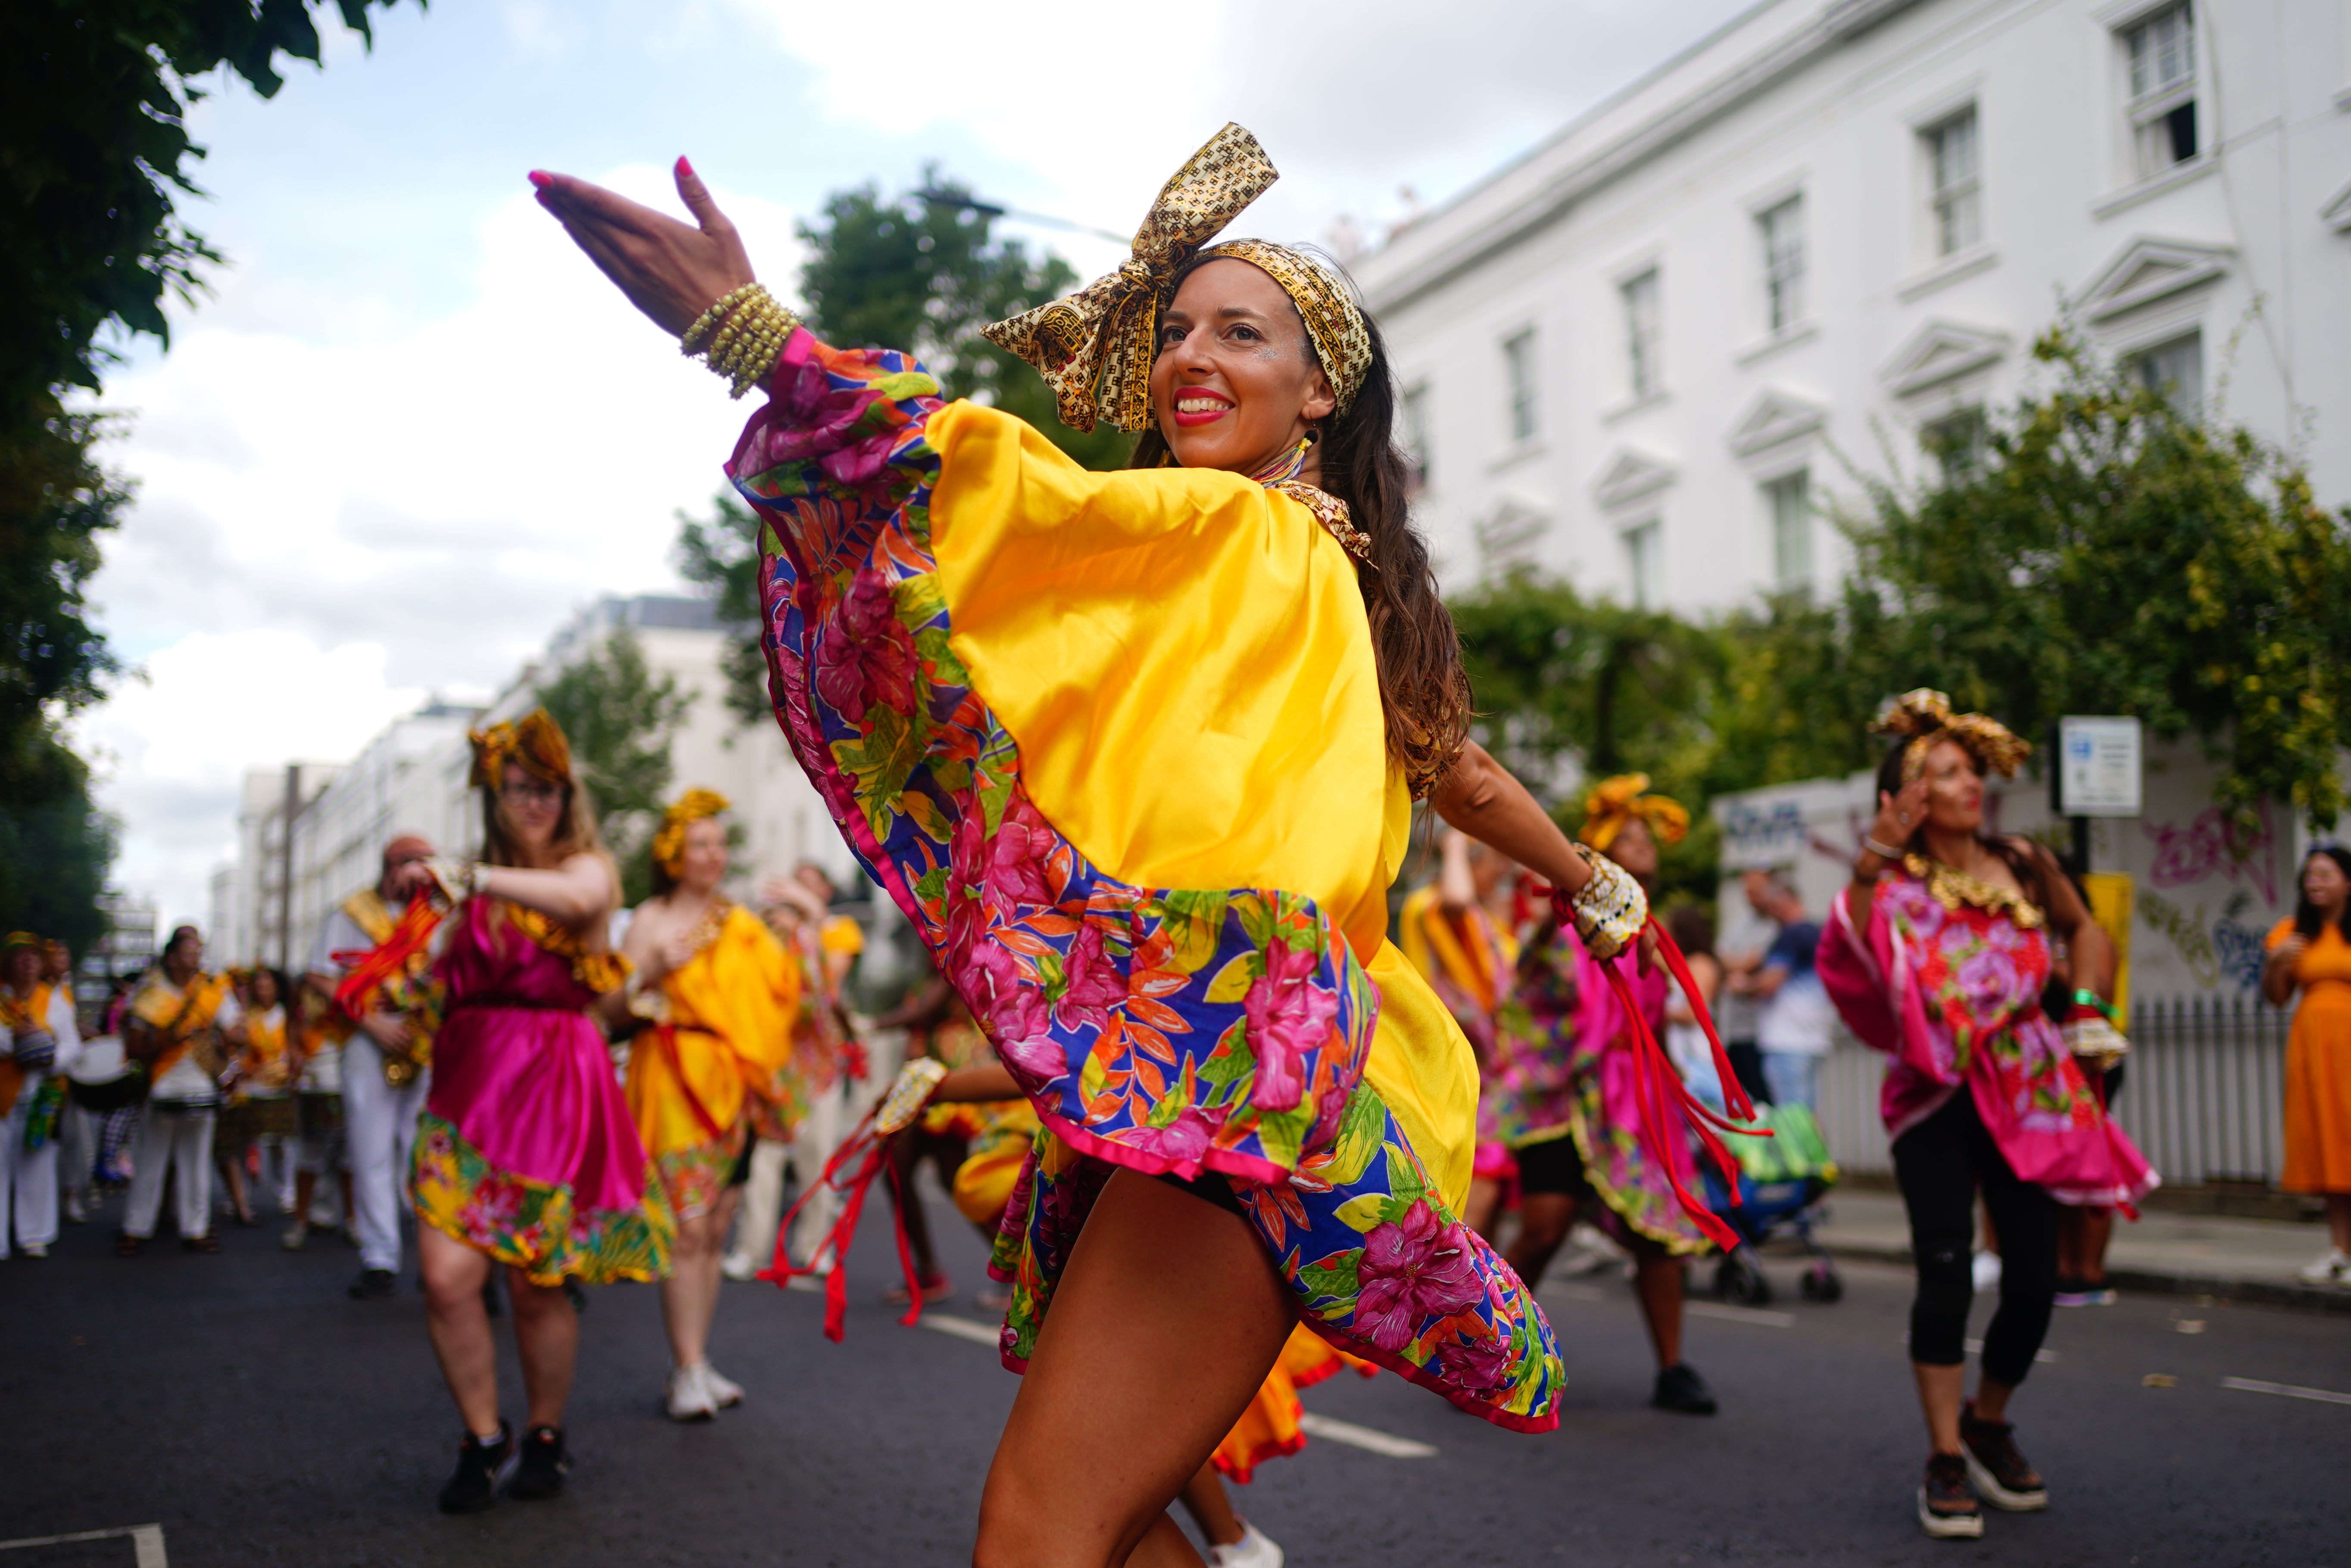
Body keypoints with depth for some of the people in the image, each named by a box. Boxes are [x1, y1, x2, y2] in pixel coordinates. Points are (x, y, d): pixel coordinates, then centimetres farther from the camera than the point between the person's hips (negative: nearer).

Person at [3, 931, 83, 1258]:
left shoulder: (56, 997, 10)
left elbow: (73, 1045, 7)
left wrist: (53, 1058, -13)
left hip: (44, 1093, 2)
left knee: (38, 1165, 6)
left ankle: (34, 1236, 15)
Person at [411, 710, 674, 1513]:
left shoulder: (589, 866, 0)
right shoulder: (475, 895, 17)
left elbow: (577, 897, -25)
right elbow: (429, 976, 20)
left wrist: (471, 877, -28)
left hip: (554, 1089, -4)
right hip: (468, 1091, 4)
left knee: (537, 1289, 3)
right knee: (447, 1279, -8)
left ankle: (545, 1438, 26)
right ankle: (485, 1441, 11)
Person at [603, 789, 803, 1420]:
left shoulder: (740, 920, 16)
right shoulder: (652, 919, 0)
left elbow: (780, 999, 18)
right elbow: (611, 1013, -5)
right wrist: (650, 973, -21)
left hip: (734, 1084, 6)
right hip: (676, 1081, -5)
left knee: (714, 1231, 8)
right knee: (685, 1227, -11)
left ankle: (697, 1361, 15)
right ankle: (687, 1373, -8)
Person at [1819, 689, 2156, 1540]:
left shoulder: (2023, 864, 5)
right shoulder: (1896, 883, -6)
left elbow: (2083, 931, 23)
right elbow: (1847, 951, -26)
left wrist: (2086, 1009, 10)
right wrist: (1874, 860, -29)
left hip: (2028, 1093, 3)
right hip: (1937, 1095, -3)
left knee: (2034, 1280, 1)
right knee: (1946, 1272, -11)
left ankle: (1988, 1424, 28)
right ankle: (1945, 1464, 1)